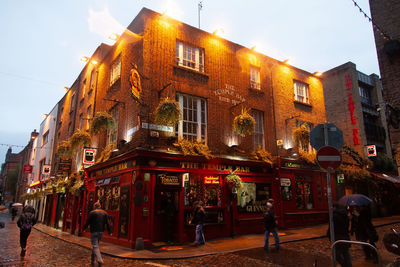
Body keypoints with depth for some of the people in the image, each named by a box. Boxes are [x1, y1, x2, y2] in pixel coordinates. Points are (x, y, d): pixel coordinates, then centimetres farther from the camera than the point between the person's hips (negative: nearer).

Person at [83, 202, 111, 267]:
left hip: (94, 231, -5)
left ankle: (100, 260, -20)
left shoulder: (92, 213, -5)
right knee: (96, 245, 18)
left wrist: (83, 229, 14)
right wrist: (109, 231, 10)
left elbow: (87, 222, -3)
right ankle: (92, 260, 24)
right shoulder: (104, 213, 8)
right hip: (101, 232, 5)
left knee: (95, 246, -6)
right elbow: (107, 223, 5)